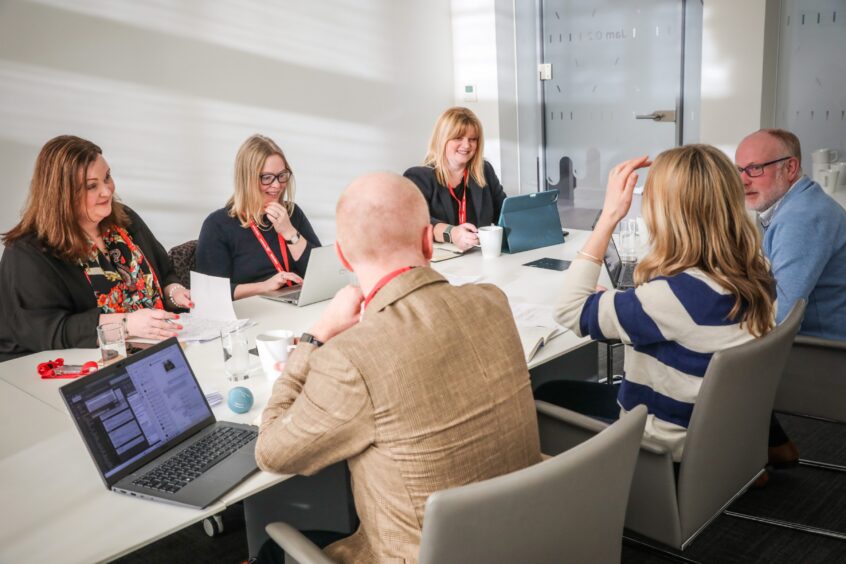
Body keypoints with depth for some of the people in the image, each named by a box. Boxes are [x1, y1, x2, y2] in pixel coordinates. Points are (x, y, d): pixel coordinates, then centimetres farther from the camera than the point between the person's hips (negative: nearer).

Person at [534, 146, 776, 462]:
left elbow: (570, 311, -22)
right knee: (567, 389, 25)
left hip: (668, 446, -8)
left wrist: (609, 216, -24)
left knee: (546, 397, 15)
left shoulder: (676, 295, -35)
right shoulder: (754, 270, -10)